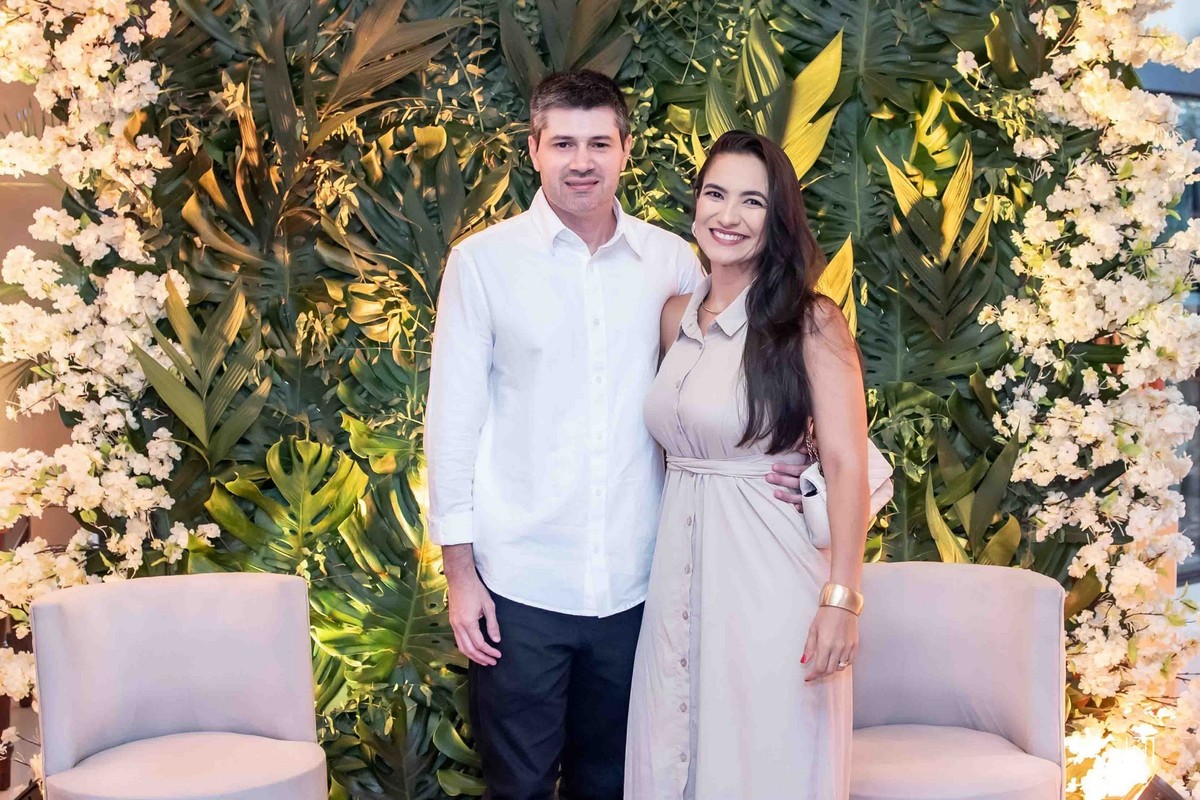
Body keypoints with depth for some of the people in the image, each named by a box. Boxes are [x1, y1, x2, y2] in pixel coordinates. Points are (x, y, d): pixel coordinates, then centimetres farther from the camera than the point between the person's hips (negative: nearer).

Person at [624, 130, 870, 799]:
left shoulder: (812, 322, -9)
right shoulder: (678, 315, 9)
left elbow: (847, 465, -13)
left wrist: (841, 598, -18)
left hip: (771, 564, -5)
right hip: (682, 561, 6)